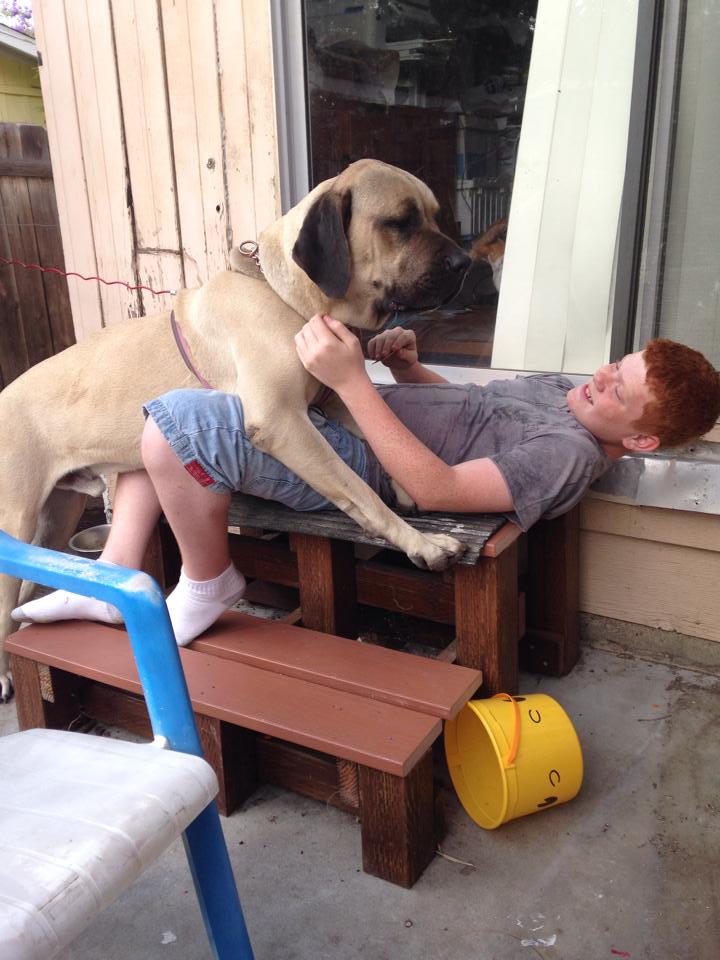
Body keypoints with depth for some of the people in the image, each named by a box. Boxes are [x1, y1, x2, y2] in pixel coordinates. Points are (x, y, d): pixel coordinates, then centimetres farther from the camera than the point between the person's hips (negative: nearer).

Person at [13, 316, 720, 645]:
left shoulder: (569, 454, -17)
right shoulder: (567, 390, 13)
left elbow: (436, 488, -26)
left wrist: (352, 380, -28)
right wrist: (409, 367, 5)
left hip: (353, 461, -10)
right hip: (337, 413, 10)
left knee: (175, 421, -30)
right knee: (151, 413, 5)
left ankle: (207, 586, -3)